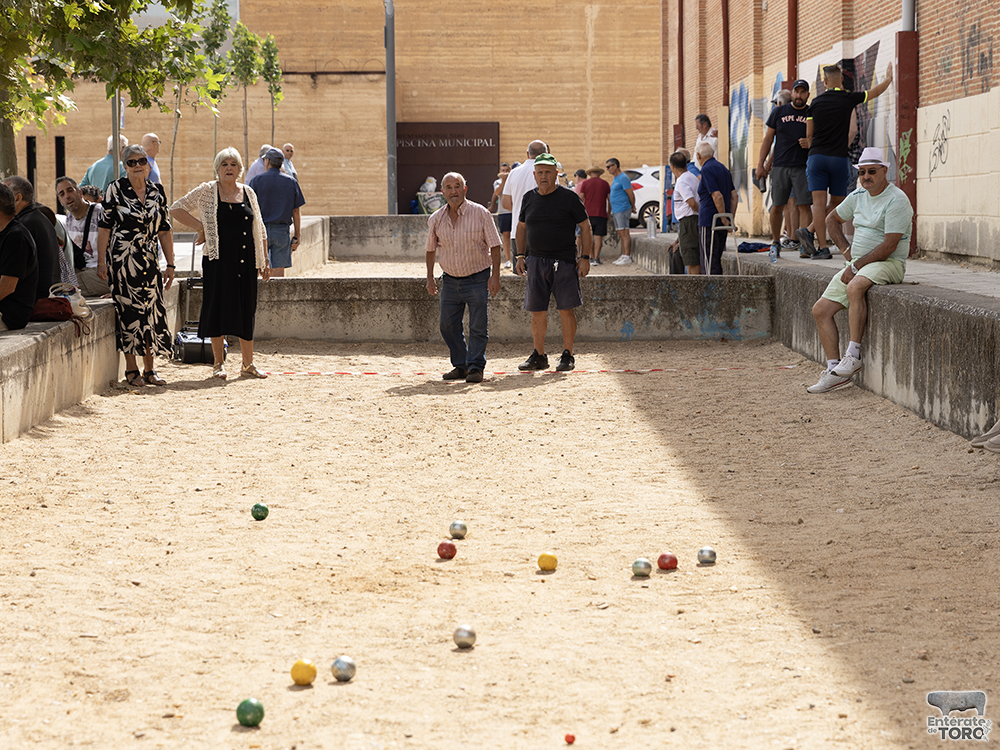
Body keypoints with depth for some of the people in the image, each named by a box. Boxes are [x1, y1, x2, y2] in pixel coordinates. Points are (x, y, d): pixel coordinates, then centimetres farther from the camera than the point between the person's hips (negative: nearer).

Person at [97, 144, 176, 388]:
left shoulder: (157, 192, 9)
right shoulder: (116, 189, -2)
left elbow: (164, 231, 12)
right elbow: (104, 227, -3)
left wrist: (170, 264, 8)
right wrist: (101, 262, -9)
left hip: (149, 260, 4)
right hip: (122, 259, -4)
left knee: (152, 311, 2)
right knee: (128, 310, -5)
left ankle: (149, 369, 11)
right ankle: (131, 369, 4)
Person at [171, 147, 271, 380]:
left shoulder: (248, 193, 11)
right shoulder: (207, 191, 0)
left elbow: (259, 230, 16)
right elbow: (176, 208, 3)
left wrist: (265, 261, 11)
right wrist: (200, 226, -6)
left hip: (246, 261, 3)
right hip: (219, 259, -3)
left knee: (246, 309, 6)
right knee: (219, 308, -1)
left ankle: (248, 364, 14)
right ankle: (218, 363, 7)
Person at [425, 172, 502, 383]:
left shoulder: (480, 214, -8)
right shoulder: (436, 219, 2)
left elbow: (494, 246, -6)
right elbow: (431, 249, 14)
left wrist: (495, 275, -12)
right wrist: (430, 277, 11)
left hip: (477, 279, -4)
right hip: (450, 279, 4)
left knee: (478, 327, -5)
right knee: (448, 326, 4)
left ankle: (476, 367, 2)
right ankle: (460, 366, 16)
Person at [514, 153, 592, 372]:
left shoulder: (569, 198, -3)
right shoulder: (529, 199, 9)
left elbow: (585, 227, 0)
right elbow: (522, 227, 22)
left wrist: (585, 258, -6)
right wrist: (520, 256, 12)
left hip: (564, 262, -4)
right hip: (535, 262, 4)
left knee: (566, 310, -2)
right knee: (537, 311, 4)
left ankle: (567, 355, 7)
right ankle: (538, 356, 14)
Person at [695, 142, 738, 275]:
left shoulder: (707, 170, -13)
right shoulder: (723, 168, 14)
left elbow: (717, 196, -21)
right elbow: (734, 196, 13)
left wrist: (724, 219, -15)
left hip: (709, 222, -9)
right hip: (722, 224, 9)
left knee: (710, 262, -5)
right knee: (716, 260, 15)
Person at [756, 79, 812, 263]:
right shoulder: (779, 112, 8)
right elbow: (768, 139, 11)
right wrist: (761, 164, 7)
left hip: (803, 166, -1)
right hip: (780, 166, 1)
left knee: (804, 205, -9)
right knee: (777, 206, 4)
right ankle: (775, 242, 20)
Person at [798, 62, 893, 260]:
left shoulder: (816, 102, 4)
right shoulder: (848, 98, 0)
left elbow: (809, 134, 8)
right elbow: (876, 92, 15)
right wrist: (888, 78, 34)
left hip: (816, 156, 1)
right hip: (839, 158, -1)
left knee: (819, 202, -4)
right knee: (836, 203, 9)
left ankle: (822, 247, -15)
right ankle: (812, 233, -9)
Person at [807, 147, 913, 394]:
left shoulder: (896, 200, -14)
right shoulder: (859, 196, 12)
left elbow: (888, 247, -20)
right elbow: (832, 219, 30)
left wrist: (856, 267, -18)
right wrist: (846, 249, 15)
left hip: (888, 264, -8)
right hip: (857, 264, 8)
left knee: (855, 287, -38)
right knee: (820, 310, -4)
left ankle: (853, 355, -34)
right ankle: (834, 370, -6)